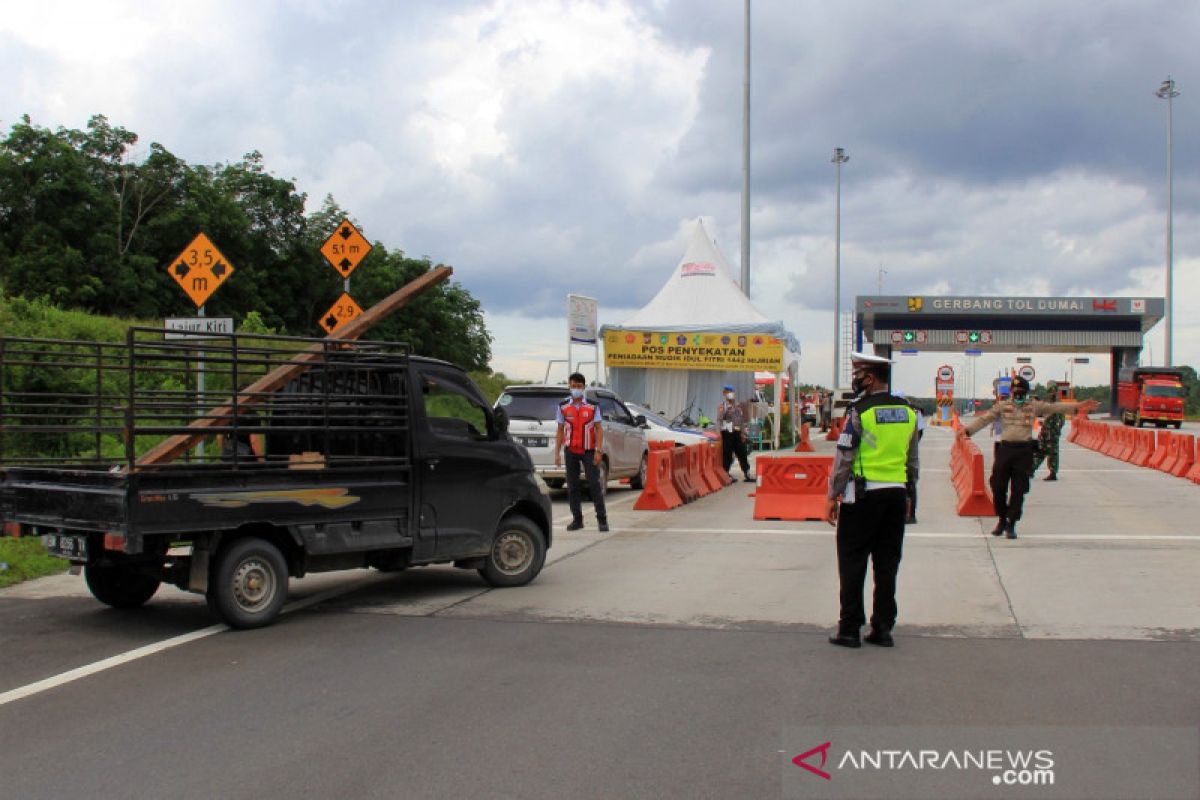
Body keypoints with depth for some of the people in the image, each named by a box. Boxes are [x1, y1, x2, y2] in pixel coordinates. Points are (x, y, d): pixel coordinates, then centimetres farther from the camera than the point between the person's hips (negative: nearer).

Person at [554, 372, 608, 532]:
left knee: (594, 484, -6)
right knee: (572, 486, 5)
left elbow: (599, 429, -2)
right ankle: (577, 519, 14)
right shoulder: (563, 408, 5)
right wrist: (557, 453, 2)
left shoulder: (593, 406, 1)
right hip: (570, 451, 2)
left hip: (589, 451, -2)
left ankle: (602, 519, -2)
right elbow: (560, 431, 8)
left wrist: (598, 451, -11)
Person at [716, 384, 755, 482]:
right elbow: (719, 419, -13)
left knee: (742, 454, 8)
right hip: (727, 433, -6)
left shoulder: (738, 405, 14)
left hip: (737, 432, 6)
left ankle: (746, 474, 15)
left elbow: (742, 420, 16)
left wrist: (743, 433, 12)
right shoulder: (722, 406, -5)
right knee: (727, 454, -2)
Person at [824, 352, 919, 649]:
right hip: (896, 493, 6)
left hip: (863, 494, -6)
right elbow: (913, 459, 14)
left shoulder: (860, 411, -11)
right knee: (887, 563, 10)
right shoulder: (908, 411, 8)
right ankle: (883, 628, 14)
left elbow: (844, 457, -11)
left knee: (853, 563, 2)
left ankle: (850, 630, 4)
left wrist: (832, 496, -4)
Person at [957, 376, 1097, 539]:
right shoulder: (1002, 406, 8)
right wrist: (967, 429, -8)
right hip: (1005, 448, 0)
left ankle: (1011, 524, 11)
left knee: (1018, 490, 1)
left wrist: (1077, 407, -2)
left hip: (1024, 451, 0)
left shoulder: (1034, 406, 10)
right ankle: (1001, 519, 23)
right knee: (998, 487, 3)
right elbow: (985, 418, 2)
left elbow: (1054, 407, 7)